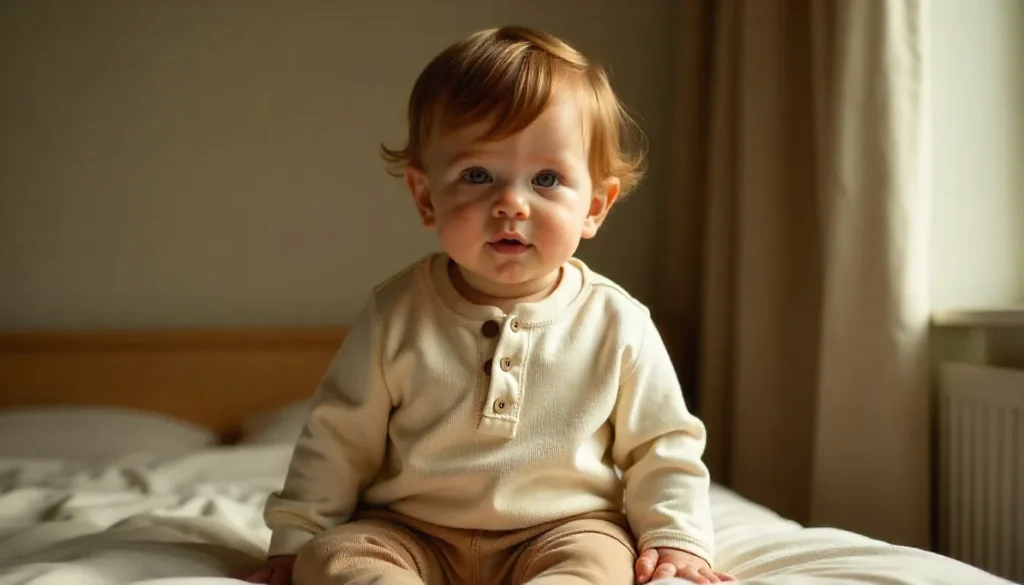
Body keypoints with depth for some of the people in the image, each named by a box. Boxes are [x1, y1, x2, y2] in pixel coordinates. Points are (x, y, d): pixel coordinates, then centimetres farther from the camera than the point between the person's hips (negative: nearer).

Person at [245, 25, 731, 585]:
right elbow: (339, 439, 4)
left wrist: (677, 539, -5)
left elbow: (663, 448, 5)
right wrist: (295, 538, 3)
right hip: (411, 535, 1)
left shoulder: (617, 324, -6)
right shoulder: (397, 314, -6)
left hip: (564, 532, -1)